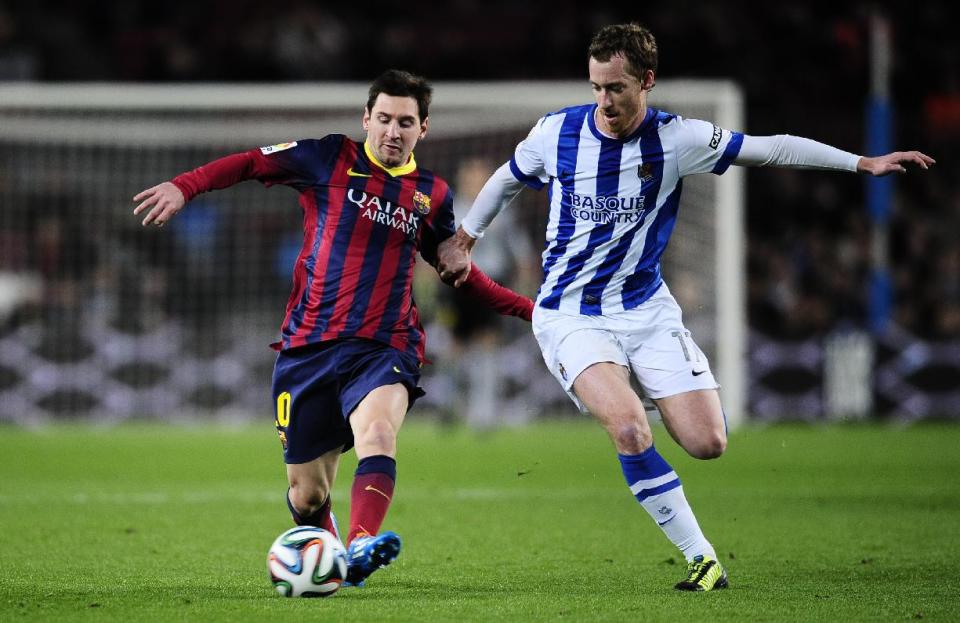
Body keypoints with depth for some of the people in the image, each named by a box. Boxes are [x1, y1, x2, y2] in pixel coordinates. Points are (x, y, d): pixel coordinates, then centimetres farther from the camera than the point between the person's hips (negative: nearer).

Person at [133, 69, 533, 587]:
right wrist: (185, 187, -11)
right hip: (308, 347, 0)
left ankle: (361, 549, -52)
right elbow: (251, 164, 5)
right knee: (307, 495, 4)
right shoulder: (332, 159, 4)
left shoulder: (432, 195, 12)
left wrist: (525, 308, 24)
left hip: (384, 348, 0)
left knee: (377, 431, -34)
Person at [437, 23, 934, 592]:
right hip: (570, 315, -2)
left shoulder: (677, 139, -8)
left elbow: (772, 149, -2)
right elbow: (507, 180, 14)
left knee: (708, 443, -11)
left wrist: (864, 162, -6)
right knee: (629, 427, -27)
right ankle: (701, 558, -15)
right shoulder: (556, 133, -7)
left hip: (646, 308, 2)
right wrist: (462, 240, 21)